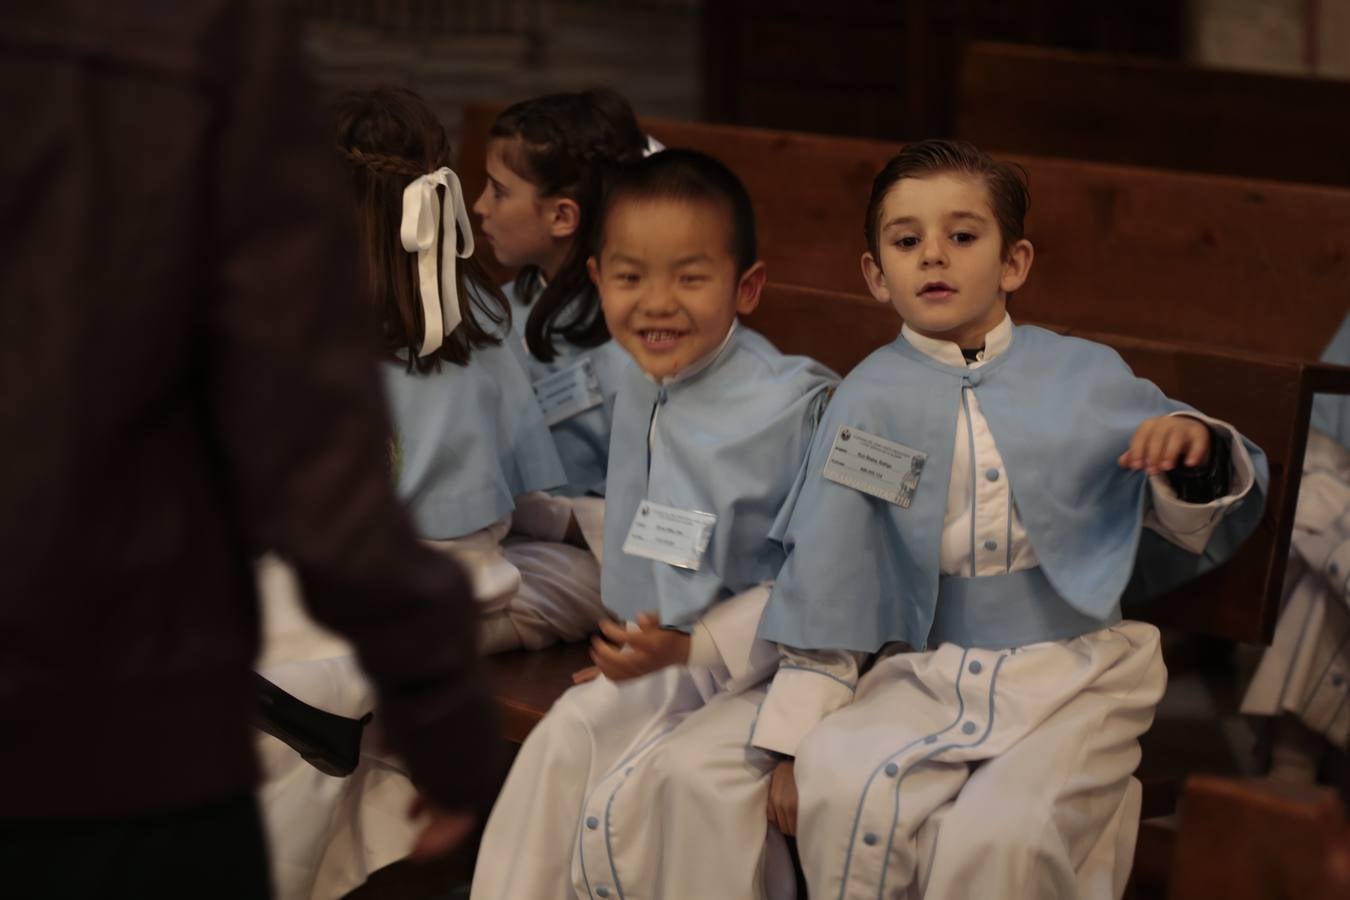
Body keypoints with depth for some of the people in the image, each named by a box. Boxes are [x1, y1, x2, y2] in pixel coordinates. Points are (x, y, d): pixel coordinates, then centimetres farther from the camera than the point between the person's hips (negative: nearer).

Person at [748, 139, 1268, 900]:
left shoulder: (1089, 378, 3)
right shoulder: (871, 399, 2)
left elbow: (1194, 534, 10)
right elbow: (826, 575, 4)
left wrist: (1195, 457, -13)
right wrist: (794, 735, 2)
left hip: (1074, 673, -1)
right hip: (924, 672, 1)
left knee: (997, 837, -27)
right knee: (839, 790, -27)